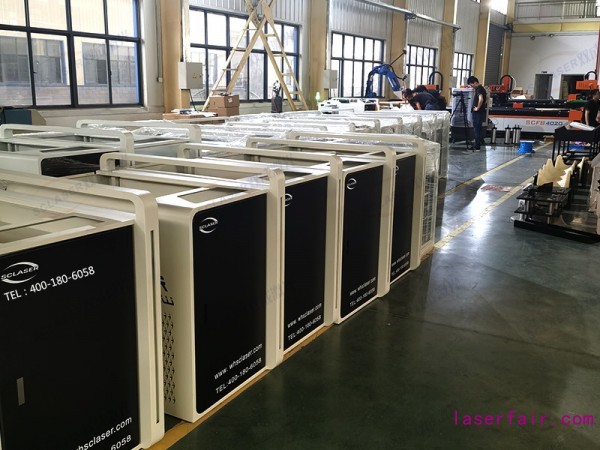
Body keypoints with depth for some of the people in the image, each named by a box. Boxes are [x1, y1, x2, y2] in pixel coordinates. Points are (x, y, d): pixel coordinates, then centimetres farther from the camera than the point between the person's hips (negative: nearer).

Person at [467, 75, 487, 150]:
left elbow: (481, 99, -34)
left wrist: (477, 108, -21)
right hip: (480, 112, 10)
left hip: (478, 112, -10)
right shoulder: (481, 88, 13)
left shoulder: (479, 89, -17)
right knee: (478, 128, 15)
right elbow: (486, 96, 29)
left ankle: (477, 146, -1)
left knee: (477, 129, -4)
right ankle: (480, 141, 22)